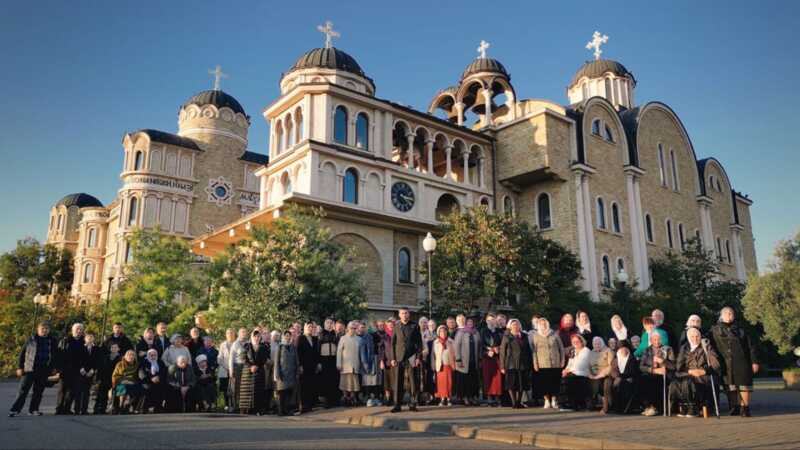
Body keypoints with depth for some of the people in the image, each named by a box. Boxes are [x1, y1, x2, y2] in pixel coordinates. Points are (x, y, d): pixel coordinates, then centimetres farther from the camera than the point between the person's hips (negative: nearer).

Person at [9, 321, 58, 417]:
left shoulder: (52, 341, 7)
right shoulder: (31, 340, 1)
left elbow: (55, 355, 14)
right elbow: (22, 354, 4)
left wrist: (53, 367, 10)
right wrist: (20, 367, -1)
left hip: (44, 371, 2)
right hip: (29, 369, -2)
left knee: (39, 391, 7)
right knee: (23, 390, -4)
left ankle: (33, 409, 17)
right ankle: (15, 409, 2)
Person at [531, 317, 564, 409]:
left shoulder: (554, 335, 6)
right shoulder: (536, 336, 3)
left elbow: (561, 347, 10)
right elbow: (534, 350, 2)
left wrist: (562, 360, 5)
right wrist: (535, 363, -4)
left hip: (555, 364, 1)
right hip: (542, 364, -1)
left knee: (555, 382, 1)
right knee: (544, 383, -1)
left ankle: (554, 400, 13)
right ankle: (547, 401, 11)